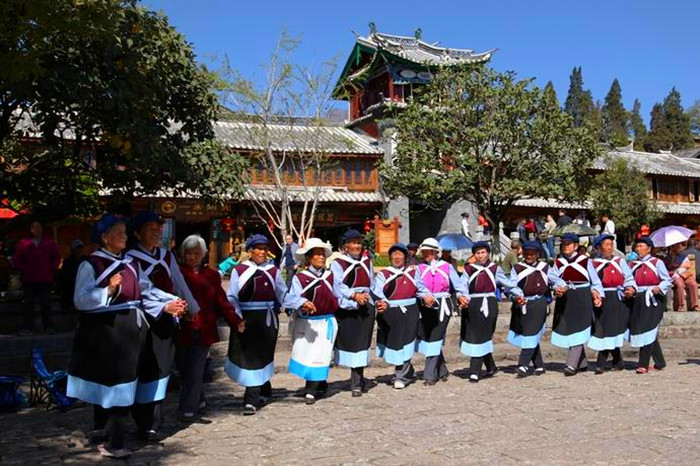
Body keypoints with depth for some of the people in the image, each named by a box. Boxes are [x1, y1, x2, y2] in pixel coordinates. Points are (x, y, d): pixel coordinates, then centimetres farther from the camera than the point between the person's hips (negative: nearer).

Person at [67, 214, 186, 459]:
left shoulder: (130, 263, 11)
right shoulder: (90, 264, -7)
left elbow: (144, 294, 11)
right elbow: (80, 301, -14)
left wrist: (165, 307, -1)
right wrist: (108, 290, -26)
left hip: (130, 331, 6)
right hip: (104, 331, -6)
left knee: (123, 384, 10)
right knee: (106, 382, 1)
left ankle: (114, 442, 21)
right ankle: (102, 432, 16)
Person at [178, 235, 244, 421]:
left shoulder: (211, 275, 9)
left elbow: (222, 302, 5)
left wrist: (236, 321, -6)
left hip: (204, 332, 1)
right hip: (184, 331, -1)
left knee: (195, 371, -1)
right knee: (186, 370, 9)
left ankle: (188, 409, 8)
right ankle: (198, 401, 31)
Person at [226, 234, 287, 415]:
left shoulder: (273, 271, 8)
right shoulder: (239, 270, 2)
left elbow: (284, 295, 11)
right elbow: (231, 297, -3)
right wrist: (237, 317, -14)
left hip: (266, 320, 0)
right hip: (244, 320, 0)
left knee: (259, 357, -2)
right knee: (245, 356, 5)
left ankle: (252, 400, 3)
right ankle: (264, 391, 27)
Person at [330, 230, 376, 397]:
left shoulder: (366, 261, 14)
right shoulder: (337, 263, -1)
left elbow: (372, 284, 17)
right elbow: (338, 285, -12)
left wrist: (366, 294, -2)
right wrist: (354, 295, -24)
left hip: (365, 308, 3)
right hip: (346, 309, -3)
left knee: (361, 342, -1)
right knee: (348, 342, 3)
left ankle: (357, 383, 5)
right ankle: (358, 379, 19)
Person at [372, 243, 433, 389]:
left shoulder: (413, 272, 12)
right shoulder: (383, 274, 4)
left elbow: (421, 288, 15)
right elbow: (377, 291, -13)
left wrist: (427, 296, -8)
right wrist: (381, 302, -35)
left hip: (409, 313, 0)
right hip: (389, 313, 0)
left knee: (405, 343, -6)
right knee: (393, 343, 7)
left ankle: (401, 377, 3)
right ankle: (408, 371, 30)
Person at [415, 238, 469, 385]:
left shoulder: (447, 267, 5)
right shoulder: (419, 268, 5)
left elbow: (458, 284, 3)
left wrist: (463, 296, -16)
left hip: (442, 307, -2)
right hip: (425, 307, 2)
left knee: (435, 339, -5)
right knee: (426, 338, 7)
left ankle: (430, 375, -1)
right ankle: (441, 371, 26)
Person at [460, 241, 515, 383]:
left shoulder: (495, 269, 8)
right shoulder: (469, 269, 8)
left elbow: (507, 283, 9)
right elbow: (462, 286, -4)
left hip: (488, 305, -2)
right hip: (472, 306, 2)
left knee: (482, 337, -4)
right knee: (472, 336, 7)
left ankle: (474, 372, -1)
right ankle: (491, 367, 27)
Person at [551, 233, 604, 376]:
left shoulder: (585, 260, 2)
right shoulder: (558, 262, 8)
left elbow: (595, 281, 9)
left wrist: (598, 294, -2)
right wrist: (558, 290, -19)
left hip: (582, 299, -3)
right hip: (564, 300, 4)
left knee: (578, 331, -9)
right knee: (567, 331, 8)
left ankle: (571, 365, -12)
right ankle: (582, 364, 23)